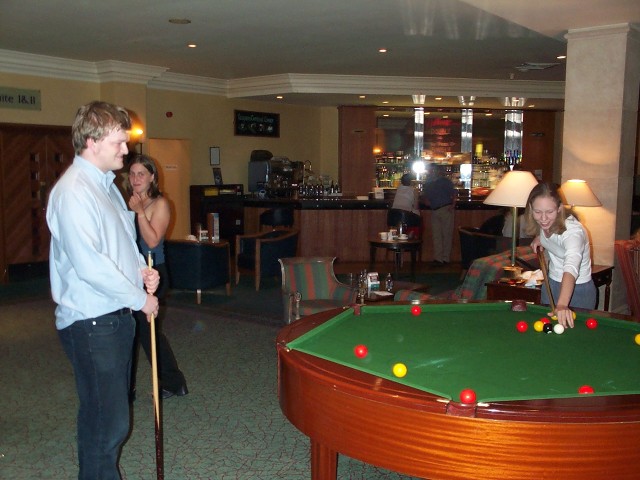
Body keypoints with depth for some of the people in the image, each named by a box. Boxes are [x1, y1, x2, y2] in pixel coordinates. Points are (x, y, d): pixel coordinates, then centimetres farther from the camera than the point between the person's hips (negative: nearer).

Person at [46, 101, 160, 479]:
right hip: (91, 322, -10)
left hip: (117, 314, 10)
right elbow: (88, 265, -24)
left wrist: (140, 267, 5)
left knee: (111, 414, 19)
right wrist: (140, 298, -14)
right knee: (108, 422, -3)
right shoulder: (73, 191, -18)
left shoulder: (106, 184, 13)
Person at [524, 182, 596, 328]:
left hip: (578, 290, -6)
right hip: (551, 284, 7)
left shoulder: (573, 231, -34)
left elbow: (571, 268, -53)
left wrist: (562, 304, -67)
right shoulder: (545, 222, -15)